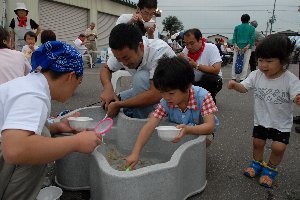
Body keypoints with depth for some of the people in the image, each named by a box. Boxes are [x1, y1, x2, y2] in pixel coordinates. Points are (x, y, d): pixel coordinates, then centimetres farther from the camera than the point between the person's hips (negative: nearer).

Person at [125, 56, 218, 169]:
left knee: (206, 138, -38)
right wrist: (135, 153, -39)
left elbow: (210, 126, -38)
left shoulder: (202, 96, -30)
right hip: (175, 132, 3)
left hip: (198, 131, -3)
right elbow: (149, 126, -29)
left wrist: (187, 130, -58)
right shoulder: (165, 102, -21)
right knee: (152, 115, -14)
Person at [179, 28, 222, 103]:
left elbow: (216, 70, -29)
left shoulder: (211, 48, -16)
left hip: (211, 82, -5)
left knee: (209, 78, -35)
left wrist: (195, 65, -28)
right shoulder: (186, 50, -3)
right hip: (192, 83, 5)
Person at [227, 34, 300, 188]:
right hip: (261, 119, 3)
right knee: (258, 142, 10)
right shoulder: (256, 75, -10)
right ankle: (257, 163, 39)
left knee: (278, 147, -7)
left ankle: (271, 168, 23)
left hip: (281, 122, -2)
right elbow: (244, 87, -10)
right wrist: (235, 85, -34)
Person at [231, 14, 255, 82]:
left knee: (235, 62, 4)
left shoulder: (237, 27, 11)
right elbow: (252, 38, -7)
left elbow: (234, 37, -1)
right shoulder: (252, 28, 6)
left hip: (238, 47, 1)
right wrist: (248, 46, -15)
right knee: (245, 63, 2)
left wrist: (235, 45, -11)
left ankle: (233, 78, 2)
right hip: (247, 48, -1)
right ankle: (242, 78, 1)